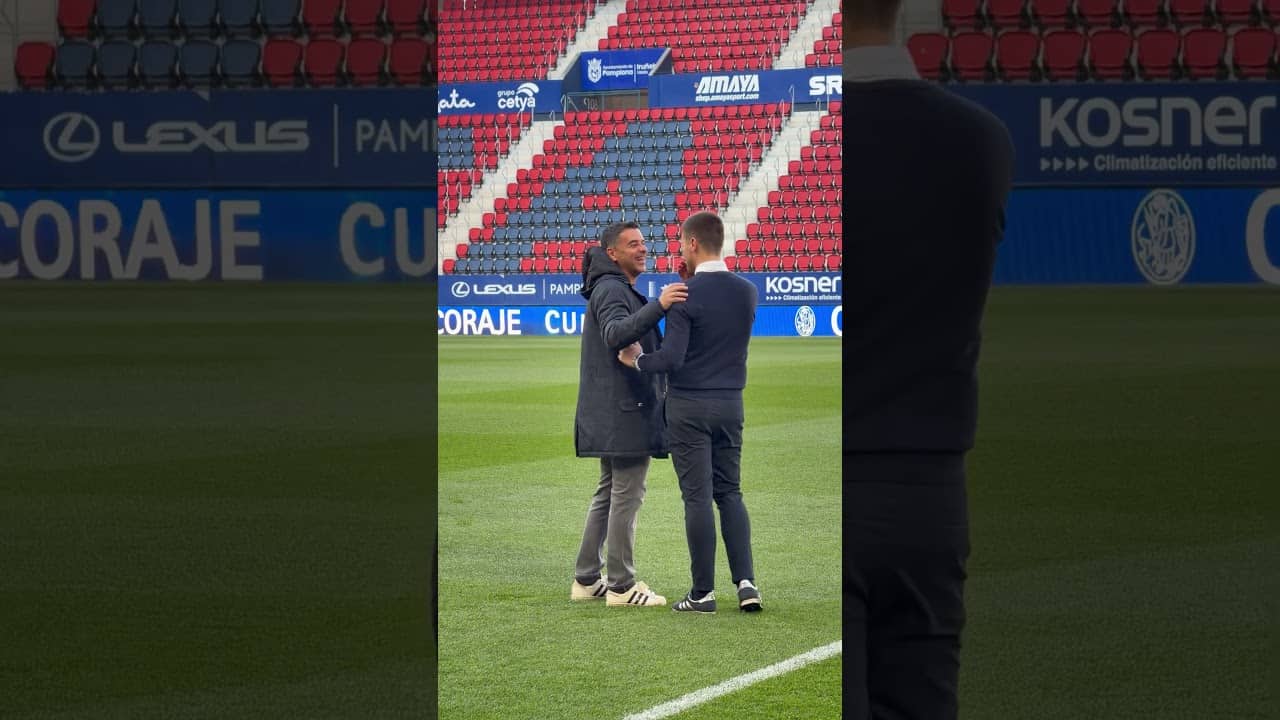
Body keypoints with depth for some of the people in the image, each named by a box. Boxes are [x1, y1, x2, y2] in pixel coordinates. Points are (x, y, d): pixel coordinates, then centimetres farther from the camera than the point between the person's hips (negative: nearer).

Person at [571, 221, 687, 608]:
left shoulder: (618, 290, 20)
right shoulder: (611, 291, -13)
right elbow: (616, 333, -32)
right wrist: (658, 307, -45)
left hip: (612, 413, 11)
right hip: (625, 412, -11)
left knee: (609, 494, 15)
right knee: (627, 494, -8)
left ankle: (587, 580, 18)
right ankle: (621, 586, -7)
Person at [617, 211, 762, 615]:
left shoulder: (687, 295, -15)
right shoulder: (747, 292, 3)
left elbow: (671, 358, -20)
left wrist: (637, 361, -2)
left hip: (688, 406, -5)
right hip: (731, 403, 5)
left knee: (697, 497, -1)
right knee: (729, 493, 13)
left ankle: (703, 592, 2)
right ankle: (746, 582, 1)